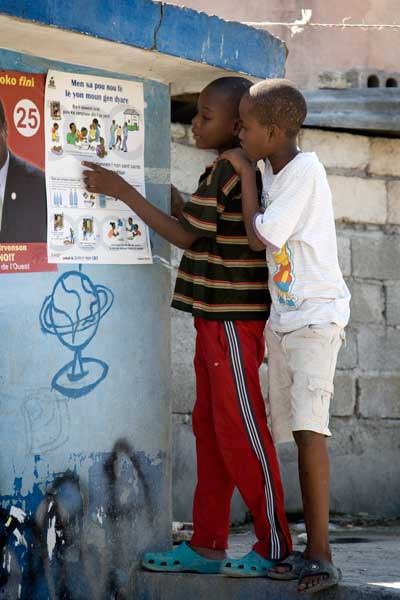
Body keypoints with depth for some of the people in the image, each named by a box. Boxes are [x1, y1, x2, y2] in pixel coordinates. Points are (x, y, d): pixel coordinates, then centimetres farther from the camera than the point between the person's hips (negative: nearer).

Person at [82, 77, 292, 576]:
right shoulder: (228, 171, 15)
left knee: (240, 429, -6)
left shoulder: (231, 172, -15)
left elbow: (187, 236, -13)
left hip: (234, 319, -10)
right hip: (215, 317, 10)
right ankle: (208, 546, 15)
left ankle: (275, 548, 1)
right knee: (209, 428, 11)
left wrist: (121, 191, -9)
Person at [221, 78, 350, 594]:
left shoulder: (304, 172, -13)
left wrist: (246, 174, -4)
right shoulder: (275, 176, 13)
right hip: (283, 318, 9)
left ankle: (321, 557, -19)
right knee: (298, 432, 7)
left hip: (316, 314, -9)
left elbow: (259, 237, -13)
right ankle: (311, 552, 11)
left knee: (308, 426, -17)